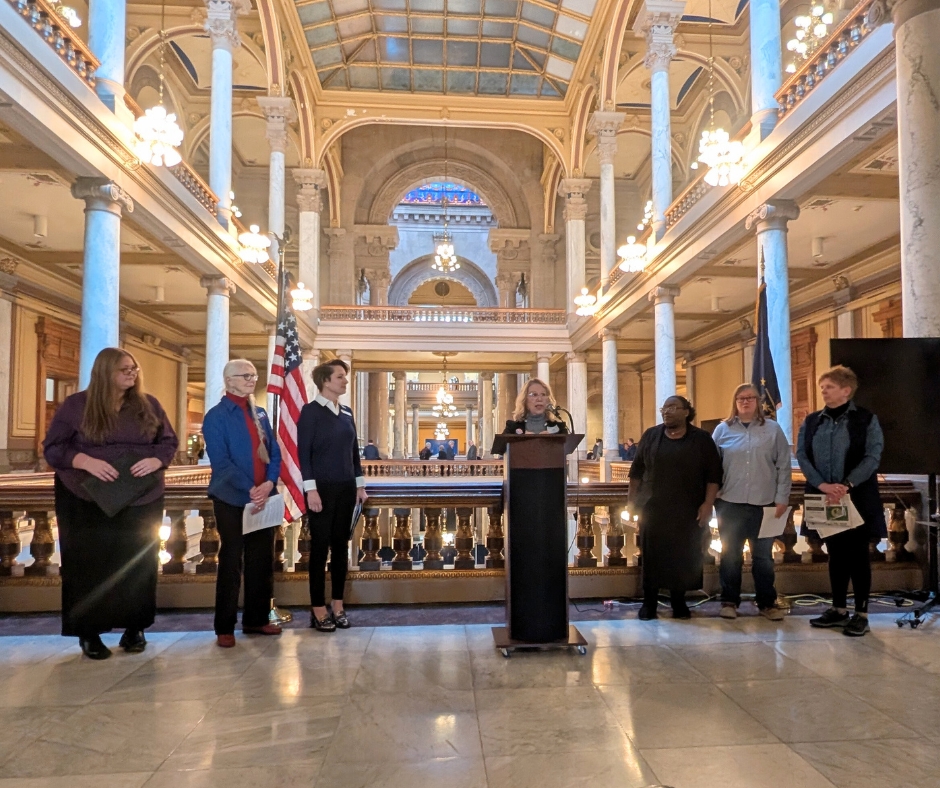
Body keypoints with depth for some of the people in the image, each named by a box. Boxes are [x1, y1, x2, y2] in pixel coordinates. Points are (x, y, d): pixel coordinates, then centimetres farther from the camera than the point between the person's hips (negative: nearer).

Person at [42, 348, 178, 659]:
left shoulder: (148, 405, 5)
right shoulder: (76, 405, -1)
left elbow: (169, 441, 6)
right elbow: (52, 447, -3)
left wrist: (156, 460, -16)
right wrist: (86, 461, -21)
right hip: (86, 501, -2)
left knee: (138, 565, 6)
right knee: (89, 565, 3)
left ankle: (135, 628, 19)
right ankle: (89, 633, 16)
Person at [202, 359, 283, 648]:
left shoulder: (260, 414, 12)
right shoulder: (216, 416, -6)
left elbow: (274, 453, 8)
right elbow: (221, 461, -14)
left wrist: (269, 484, -9)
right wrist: (250, 490, -21)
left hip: (263, 499, 6)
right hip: (232, 500, -6)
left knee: (263, 561, 10)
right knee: (231, 563, 3)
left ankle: (256, 619, 24)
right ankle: (225, 628, 15)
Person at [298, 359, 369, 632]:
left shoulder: (346, 412, 10)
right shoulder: (310, 411, -7)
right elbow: (303, 452, -11)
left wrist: (360, 484, 12)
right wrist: (311, 489, -17)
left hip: (346, 488, 6)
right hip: (322, 488, -6)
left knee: (341, 545, 9)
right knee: (320, 546, 2)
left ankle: (338, 605, 19)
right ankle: (318, 608, 12)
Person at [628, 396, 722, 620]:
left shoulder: (702, 439, 1)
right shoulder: (650, 436, 5)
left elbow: (713, 474, 0)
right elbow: (637, 471, 9)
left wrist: (707, 504, -7)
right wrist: (633, 500, 5)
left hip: (688, 511, -1)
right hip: (653, 509, 1)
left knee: (684, 558, 5)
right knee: (652, 556, 3)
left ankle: (679, 602, 21)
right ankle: (649, 603, 14)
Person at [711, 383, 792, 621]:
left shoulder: (773, 429, 3)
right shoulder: (723, 430, 3)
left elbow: (783, 466, 2)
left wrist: (782, 498, -2)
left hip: (763, 504, 0)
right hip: (730, 503, 0)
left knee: (763, 556, 10)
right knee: (730, 555, 8)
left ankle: (767, 602, 23)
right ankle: (729, 601, 19)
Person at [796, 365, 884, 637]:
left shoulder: (867, 419, -2)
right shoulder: (811, 421, 7)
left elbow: (872, 457, -10)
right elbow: (802, 456, 0)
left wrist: (846, 485, -22)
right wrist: (822, 485, -15)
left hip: (857, 498, -3)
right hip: (823, 498, 4)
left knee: (857, 553, 3)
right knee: (835, 553, 12)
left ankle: (861, 613, 13)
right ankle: (839, 610, 22)